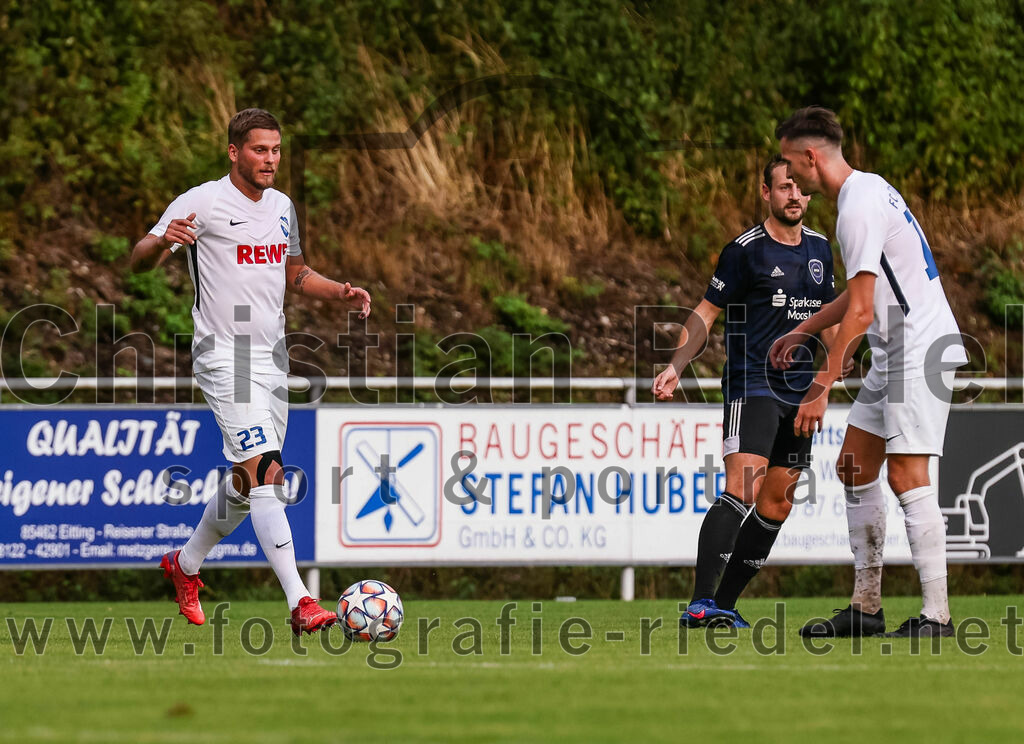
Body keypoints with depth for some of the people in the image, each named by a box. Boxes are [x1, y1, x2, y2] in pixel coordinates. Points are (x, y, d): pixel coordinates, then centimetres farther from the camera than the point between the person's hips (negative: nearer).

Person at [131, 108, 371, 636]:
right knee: (265, 472, -19)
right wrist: (163, 241, -35)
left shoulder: (282, 207, 13)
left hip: (272, 359, 8)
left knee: (250, 482, 15)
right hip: (224, 358, -8)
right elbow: (139, 261, -12)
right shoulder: (203, 203, -9)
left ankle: (185, 566, 39)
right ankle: (300, 603, -26)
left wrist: (339, 292, 9)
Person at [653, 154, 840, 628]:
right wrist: (676, 366, -15)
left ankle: (724, 604, 12)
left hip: (799, 392, 7)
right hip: (751, 387, -7)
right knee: (743, 488, -22)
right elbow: (705, 313, -3)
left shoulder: (819, 250, 12)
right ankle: (700, 603, -28)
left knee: (776, 504, 5)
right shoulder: (747, 250, -6)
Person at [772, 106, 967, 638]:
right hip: (893, 354, 11)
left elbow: (860, 312, -22)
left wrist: (821, 388, -22)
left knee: (907, 475, -14)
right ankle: (865, 608, 14)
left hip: (922, 349, -11)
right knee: (855, 469, 10)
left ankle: (936, 615, -14)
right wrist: (802, 332, 29)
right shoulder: (868, 190, 14)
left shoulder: (859, 208, -18)